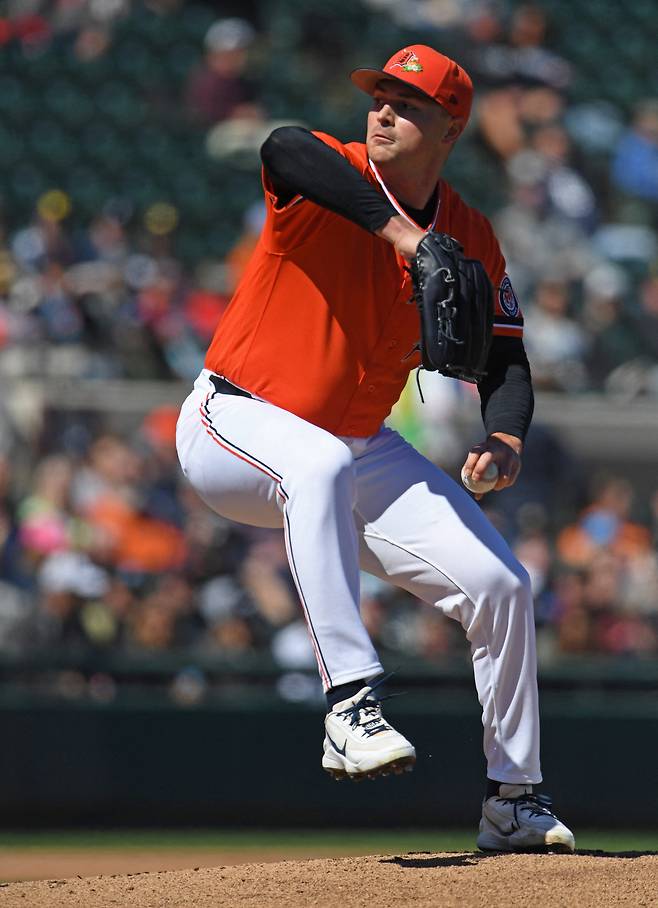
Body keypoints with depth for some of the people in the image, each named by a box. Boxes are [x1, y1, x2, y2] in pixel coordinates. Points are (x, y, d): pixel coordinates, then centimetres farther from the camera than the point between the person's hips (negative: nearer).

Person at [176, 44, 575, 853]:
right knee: (321, 465, -41)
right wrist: (399, 231, -49)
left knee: (500, 584, -3)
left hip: (359, 448, 6)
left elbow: (503, 360, 3)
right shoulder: (328, 178, -15)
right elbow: (285, 148, -40)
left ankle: (514, 801, 12)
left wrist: (504, 439, -20)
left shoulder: (471, 241, 1)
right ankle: (350, 707, -45)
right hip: (235, 423, -6)